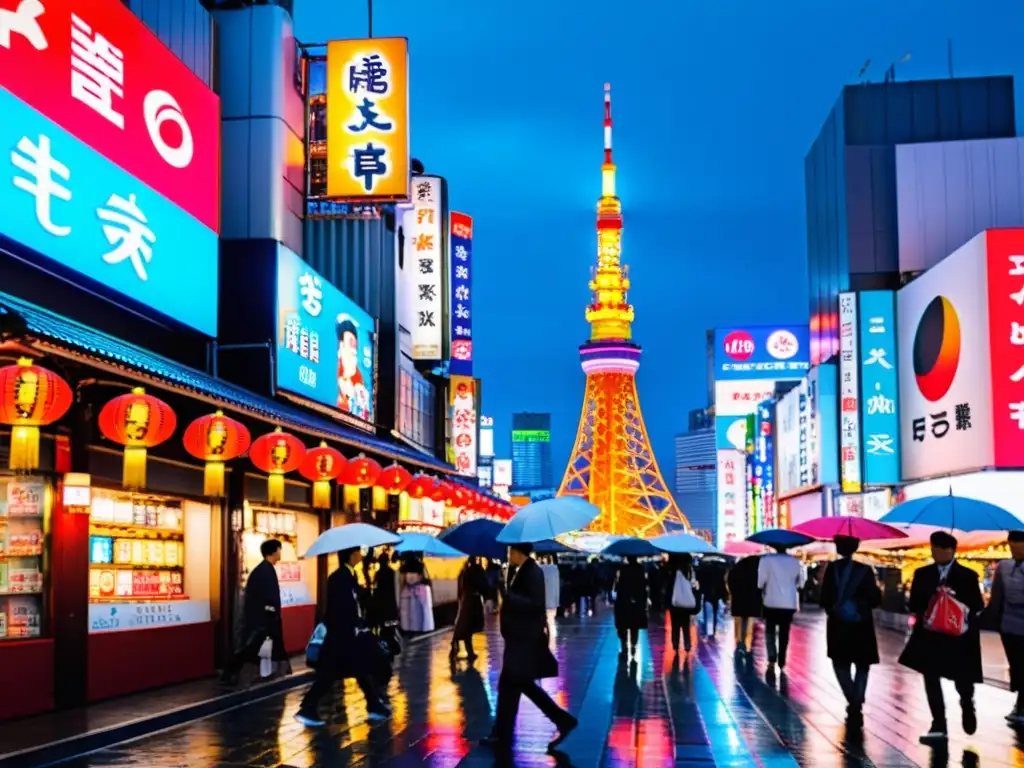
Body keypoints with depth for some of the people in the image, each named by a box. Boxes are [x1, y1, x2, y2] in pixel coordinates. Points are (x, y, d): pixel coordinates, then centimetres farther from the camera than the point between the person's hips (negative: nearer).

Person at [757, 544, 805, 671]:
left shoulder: (766, 560, -7)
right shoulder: (795, 561, 4)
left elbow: (761, 581, -7)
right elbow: (800, 582, 7)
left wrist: (762, 594, 8)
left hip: (772, 602, -2)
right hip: (789, 603, 2)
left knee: (770, 631, 10)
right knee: (784, 633, 9)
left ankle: (772, 659, -5)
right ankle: (781, 662, 9)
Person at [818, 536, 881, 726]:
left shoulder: (831, 569, -5)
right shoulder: (864, 570, -7)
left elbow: (823, 599, -6)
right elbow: (875, 600, -7)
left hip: (838, 626, 0)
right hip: (861, 626, 0)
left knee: (841, 665, 13)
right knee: (862, 667, 14)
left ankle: (854, 705, -5)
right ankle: (856, 706, 2)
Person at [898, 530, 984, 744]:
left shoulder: (967, 576, 0)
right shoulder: (922, 574, 6)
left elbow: (978, 606, -5)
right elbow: (914, 603, 4)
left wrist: (956, 597, -20)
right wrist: (922, 614, -16)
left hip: (958, 637, -1)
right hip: (930, 635, 2)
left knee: (962, 682, 10)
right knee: (931, 681, -3)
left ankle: (967, 706, 43)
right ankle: (939, 726, 3)